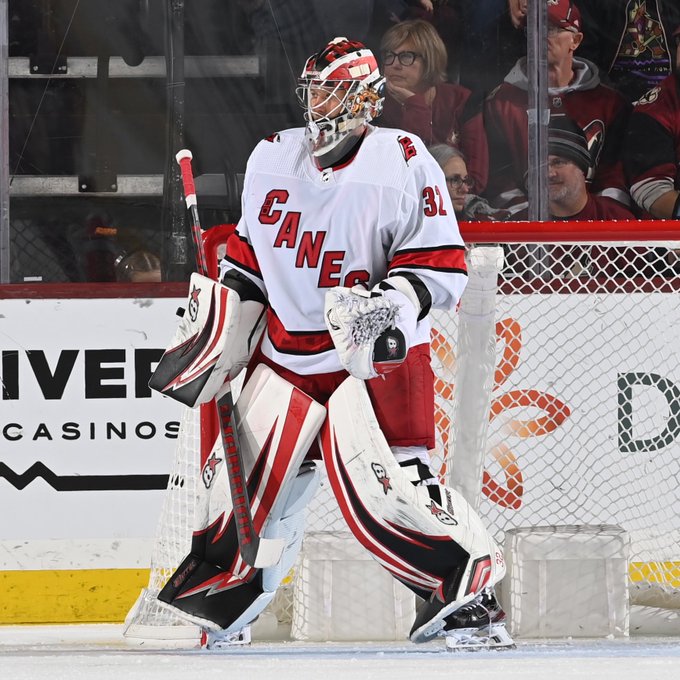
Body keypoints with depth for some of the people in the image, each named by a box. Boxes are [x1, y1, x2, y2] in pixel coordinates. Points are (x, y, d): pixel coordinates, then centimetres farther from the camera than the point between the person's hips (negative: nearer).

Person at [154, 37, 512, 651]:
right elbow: (249, 253, 19)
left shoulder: (404, 163, -11)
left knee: (386, 485, -20)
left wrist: (390, 300, -27)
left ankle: (469, 587, -11)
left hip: (376, 353, -6)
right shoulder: (272, 159, 6)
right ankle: (201, 594, 23)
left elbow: (442, 264, -11)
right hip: (285, 347, 6)